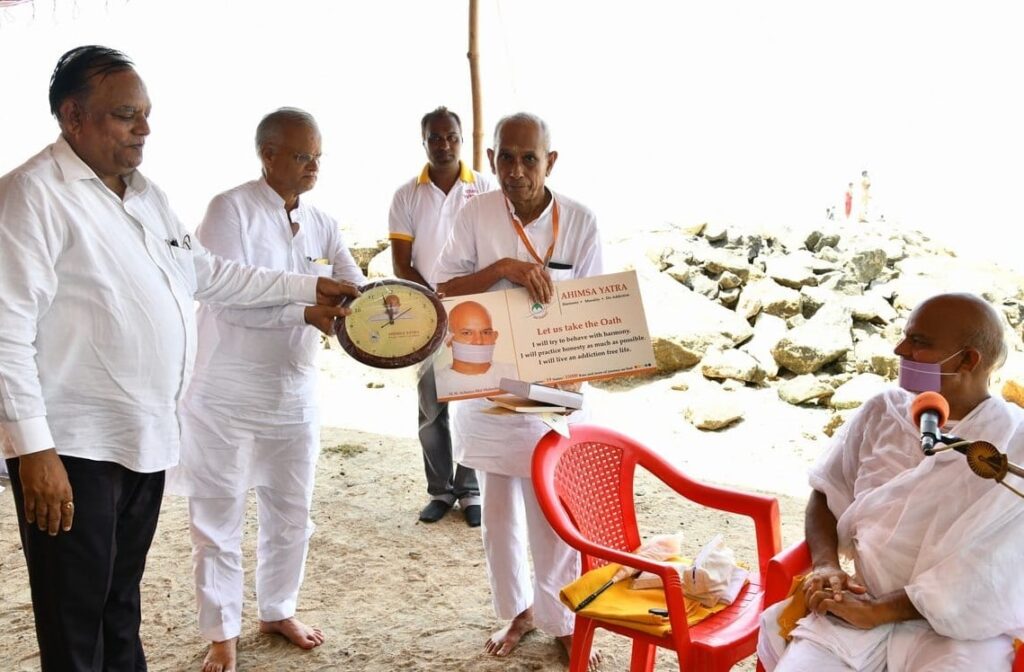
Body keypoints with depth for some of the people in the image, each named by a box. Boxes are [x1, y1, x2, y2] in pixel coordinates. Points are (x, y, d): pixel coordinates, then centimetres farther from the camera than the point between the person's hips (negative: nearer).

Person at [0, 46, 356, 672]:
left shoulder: (145, 193, 13)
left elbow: (208, 272, 23)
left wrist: (307, 288, 20)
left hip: (147, 437, 8)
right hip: (74, 449, -7)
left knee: (123, 603, 20)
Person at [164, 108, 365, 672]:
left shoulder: (322, 224, 6)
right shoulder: (231, 209, -12)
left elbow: (356, 292, 1)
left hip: (293, 388, 6)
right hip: (225, 390, -5)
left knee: (290, 513, 16)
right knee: (218, 517, 8)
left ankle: (278, 611, 36)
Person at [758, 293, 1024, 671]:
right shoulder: (882, 413, 7)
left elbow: (986, 575, -12)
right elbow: (828, 494, 14)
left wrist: (879, 611, -15)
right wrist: (825, 566, -4)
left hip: (959, 625, -2)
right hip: (860, 604, 2)